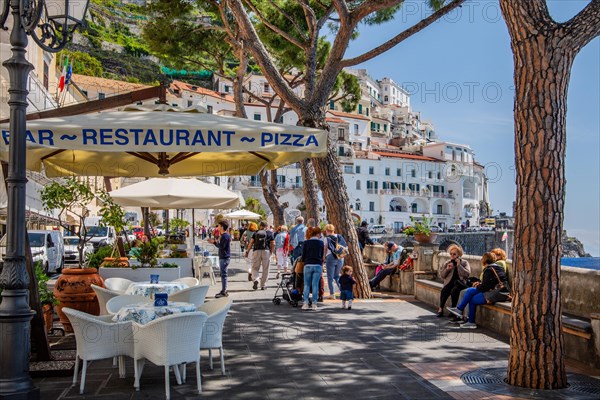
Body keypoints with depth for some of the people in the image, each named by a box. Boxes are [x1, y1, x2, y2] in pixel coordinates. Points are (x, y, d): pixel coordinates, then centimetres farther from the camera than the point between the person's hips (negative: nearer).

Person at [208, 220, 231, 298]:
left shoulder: (225, 236, -15)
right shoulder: (223, 235, 16)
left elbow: (221, 246, -21)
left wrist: (214, 242, -13)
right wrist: (215, 242, 17)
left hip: (224, 257, -10)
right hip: (223, 257, 10)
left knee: (223, 274, -7)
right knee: (223, 274, 14)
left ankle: (224, 292, -4)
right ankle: (223, 291, 21)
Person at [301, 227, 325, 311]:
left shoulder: (306, 243, 1)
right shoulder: (321, 242, 4)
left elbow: (303, 256, 4)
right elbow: (322, 256, 12)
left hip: (308, 265, 0)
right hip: (318, 265, 0)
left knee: (307, 284, 8)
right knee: (315, 285, 4)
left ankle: (305, 303, 1)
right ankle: (314, 304, 4)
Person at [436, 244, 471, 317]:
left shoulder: (464, 263, 8)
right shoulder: (447, 263, 17)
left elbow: (467, 274, -8)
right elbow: (441, 276, 14)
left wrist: (459, 265, -12)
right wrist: (447, 269, -3)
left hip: (460, 282, -3)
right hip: (450, 282, 3)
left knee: (454, 290, -36)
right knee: (444, 290, -30)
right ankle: (441, 309, -24)